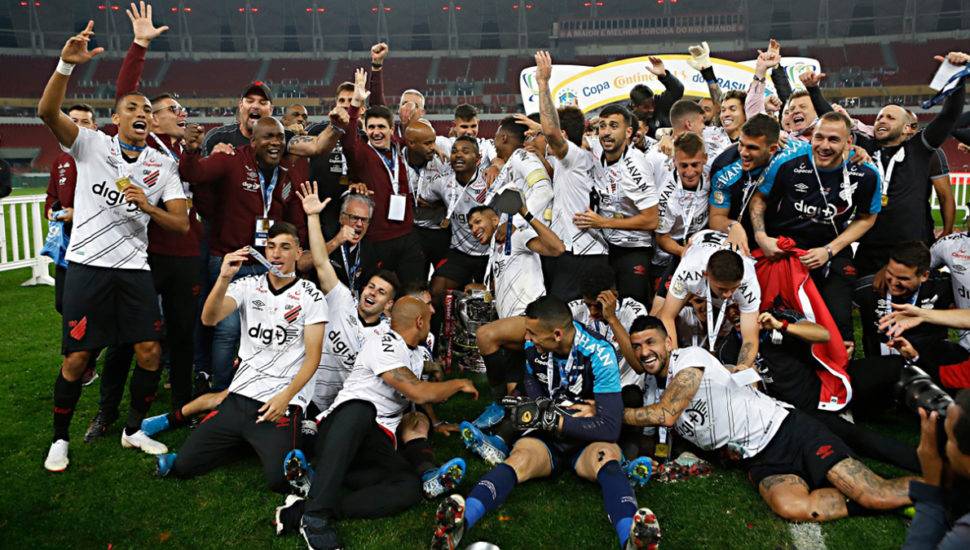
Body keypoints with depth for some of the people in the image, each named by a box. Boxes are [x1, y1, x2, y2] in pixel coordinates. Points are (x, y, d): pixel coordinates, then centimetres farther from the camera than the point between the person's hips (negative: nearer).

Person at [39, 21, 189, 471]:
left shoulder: (163, 164, 7)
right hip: (87, 265, -2)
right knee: (76, 359, 0)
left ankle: (133, 430, 20)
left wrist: (147, 207, -16)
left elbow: (182, 224, 2)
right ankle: (60, 439, 22)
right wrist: (67, 64, -30)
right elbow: (48, 112, -17)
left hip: (134, 267, 3)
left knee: (150, 351, -1)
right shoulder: (91, 144, 1)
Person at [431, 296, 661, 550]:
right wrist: (535, 405, -6)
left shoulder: (598, 354, -17)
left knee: (607, 458, -37)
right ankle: (461, 521, -55)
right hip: (545, 437, 2)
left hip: (588, 439, -2)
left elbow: (609, 428, -21)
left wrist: (550, 419, -24)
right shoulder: (532, 347, -4)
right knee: (519, 460, -31)